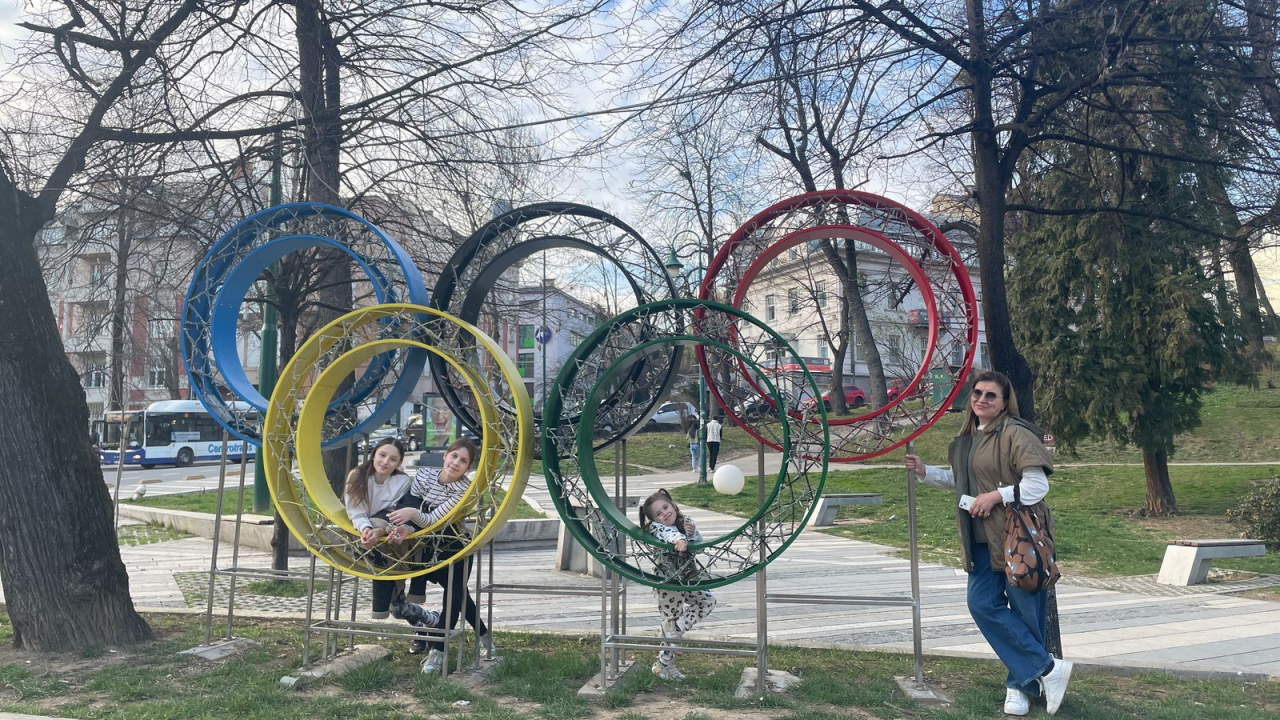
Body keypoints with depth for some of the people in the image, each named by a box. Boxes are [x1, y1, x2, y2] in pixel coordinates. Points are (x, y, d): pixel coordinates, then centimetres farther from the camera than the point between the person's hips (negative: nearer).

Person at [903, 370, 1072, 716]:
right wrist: (925, 471, 15)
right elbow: (961, 480, 25)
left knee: (1024, 612, 2)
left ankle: (1020, 683, 19)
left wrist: (996, 496, -20)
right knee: (983, 604, 1)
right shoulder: (968, 438, 12)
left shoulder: (1015, 433, -12)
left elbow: (1038, 484, -16)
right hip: (982, 540, 8)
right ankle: (1047, 669, 11)